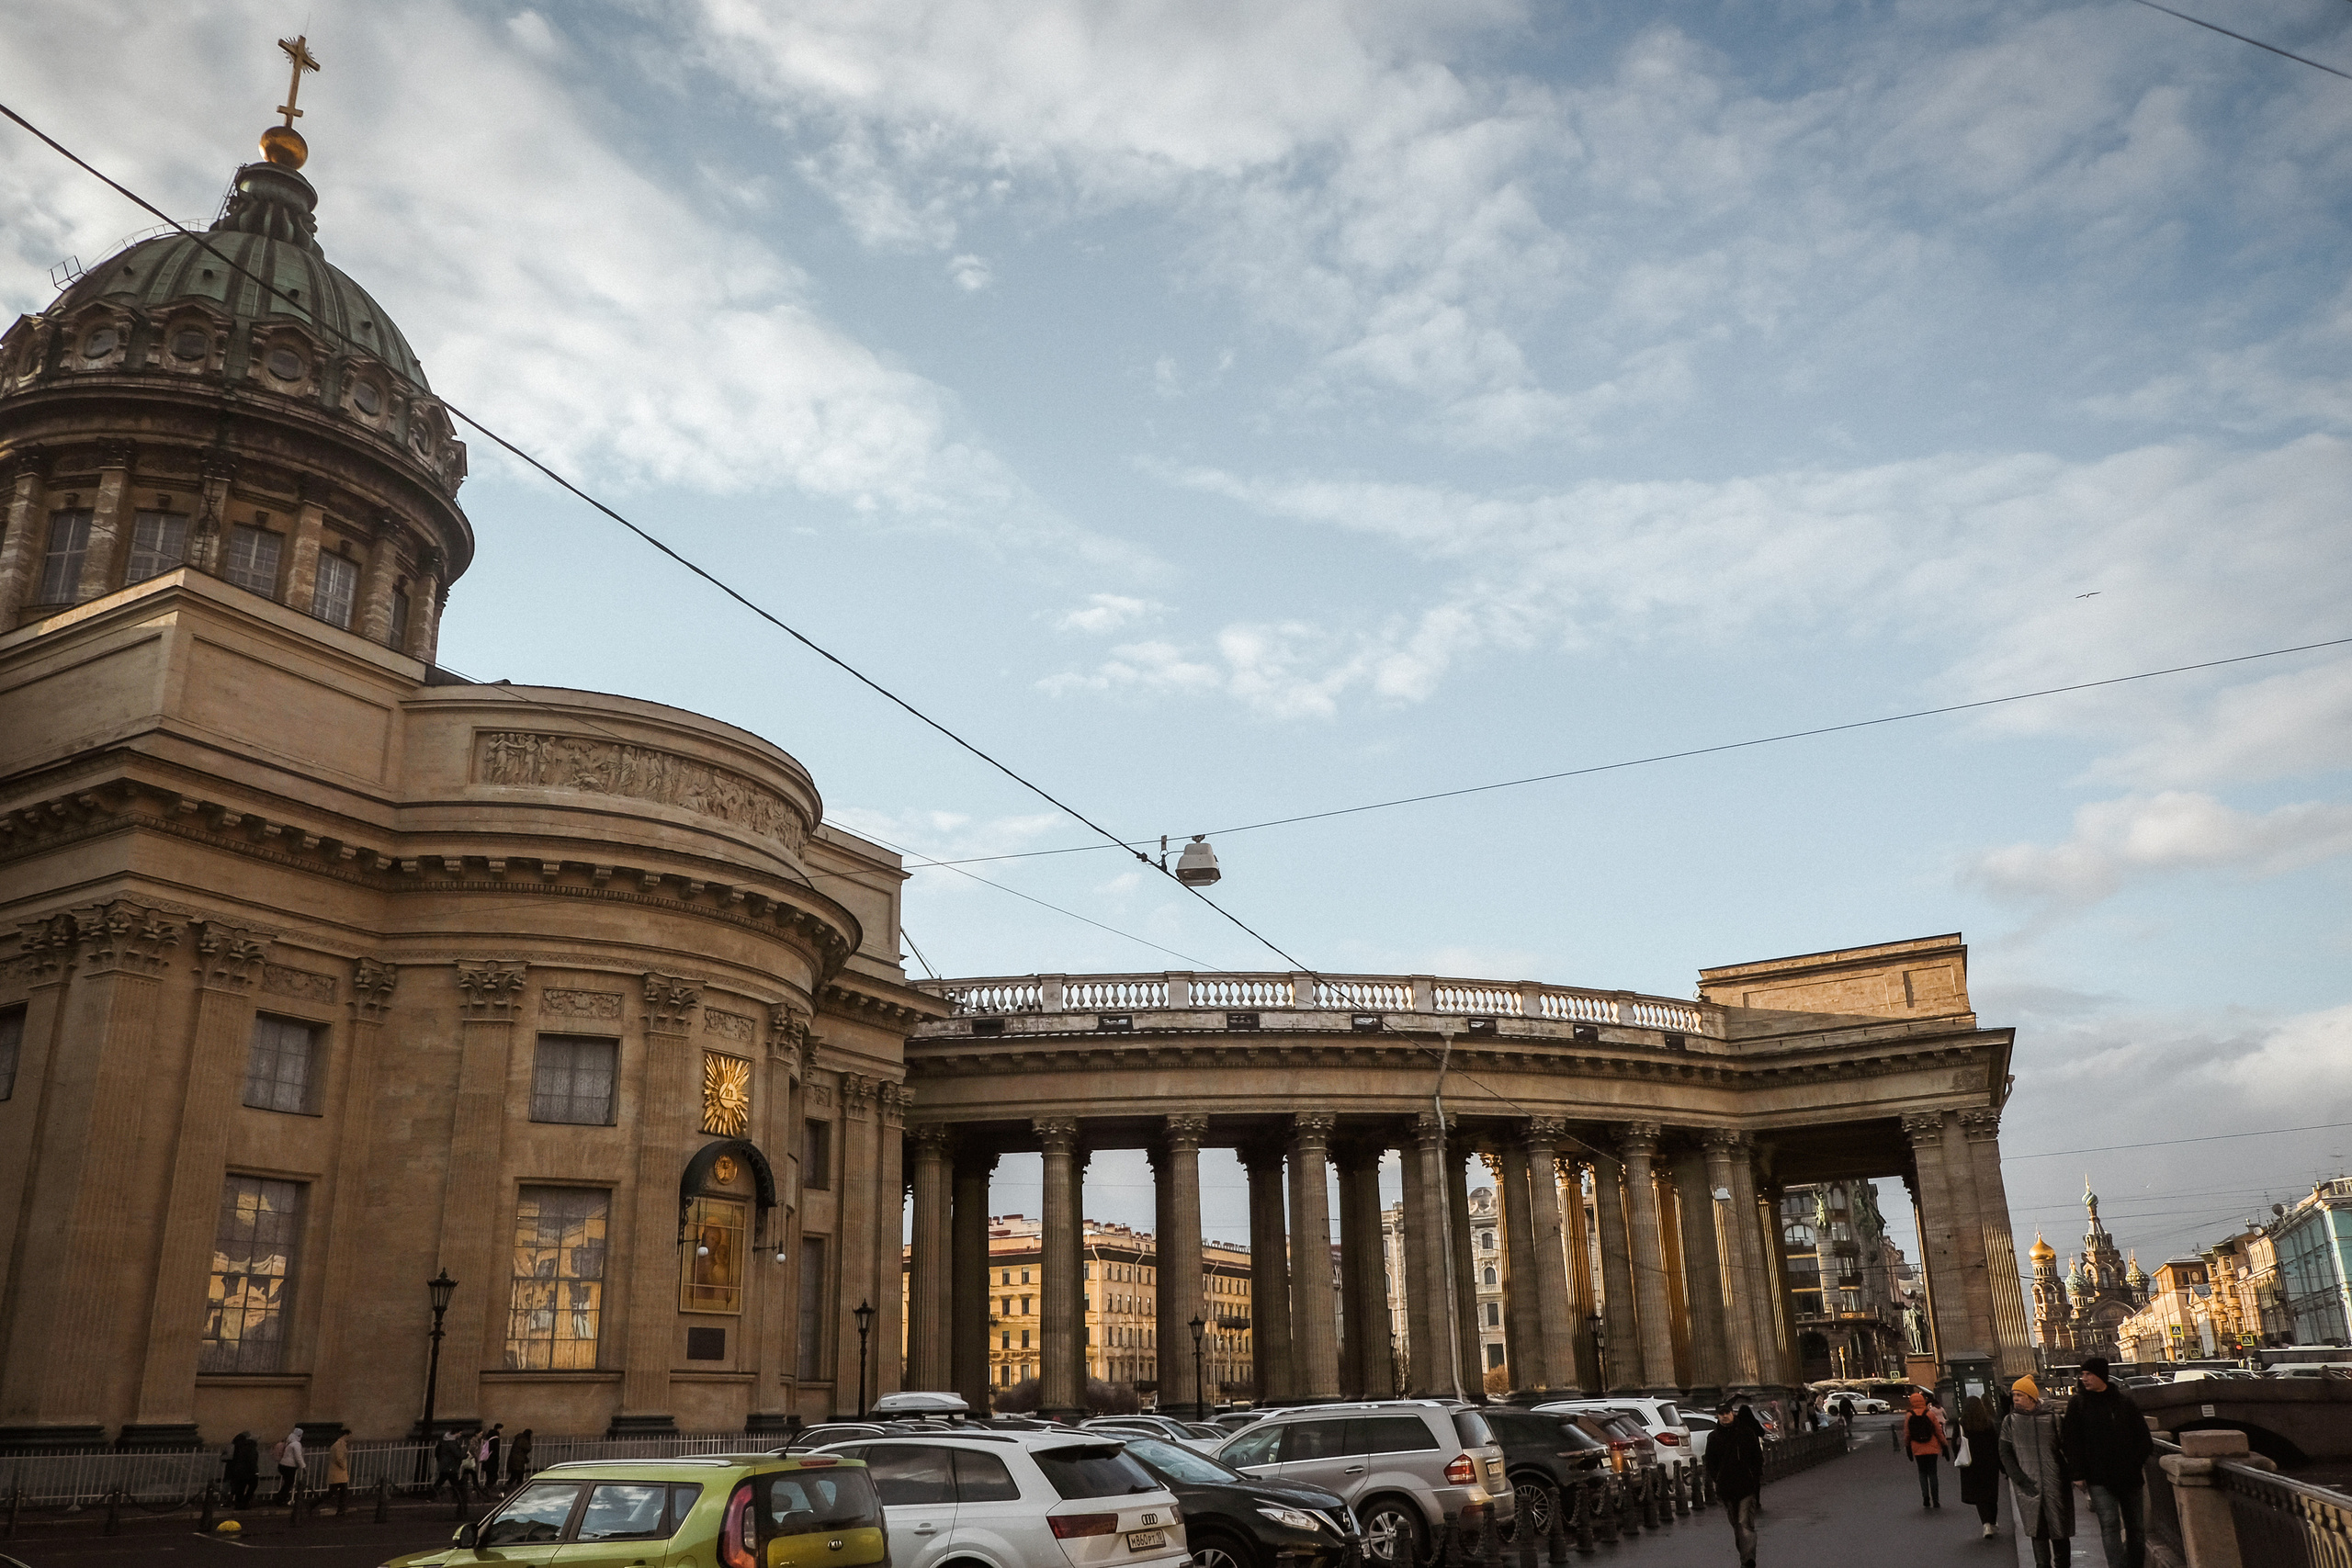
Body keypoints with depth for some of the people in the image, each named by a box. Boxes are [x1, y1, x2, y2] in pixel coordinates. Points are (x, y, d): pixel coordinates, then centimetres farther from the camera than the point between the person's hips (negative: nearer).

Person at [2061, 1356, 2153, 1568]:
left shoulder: (2124, 1401, 5)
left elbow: (2142, 1436, 11)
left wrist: (2137, 1461, -1)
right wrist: (2078, 1473, -7)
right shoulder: (2077, 1404, 1)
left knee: (2136, 1526, 9)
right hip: (2099, 1477, -2)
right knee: (2110, 1526, -12)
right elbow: (2071, 1441, -1)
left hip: (2130, 1476, 3)